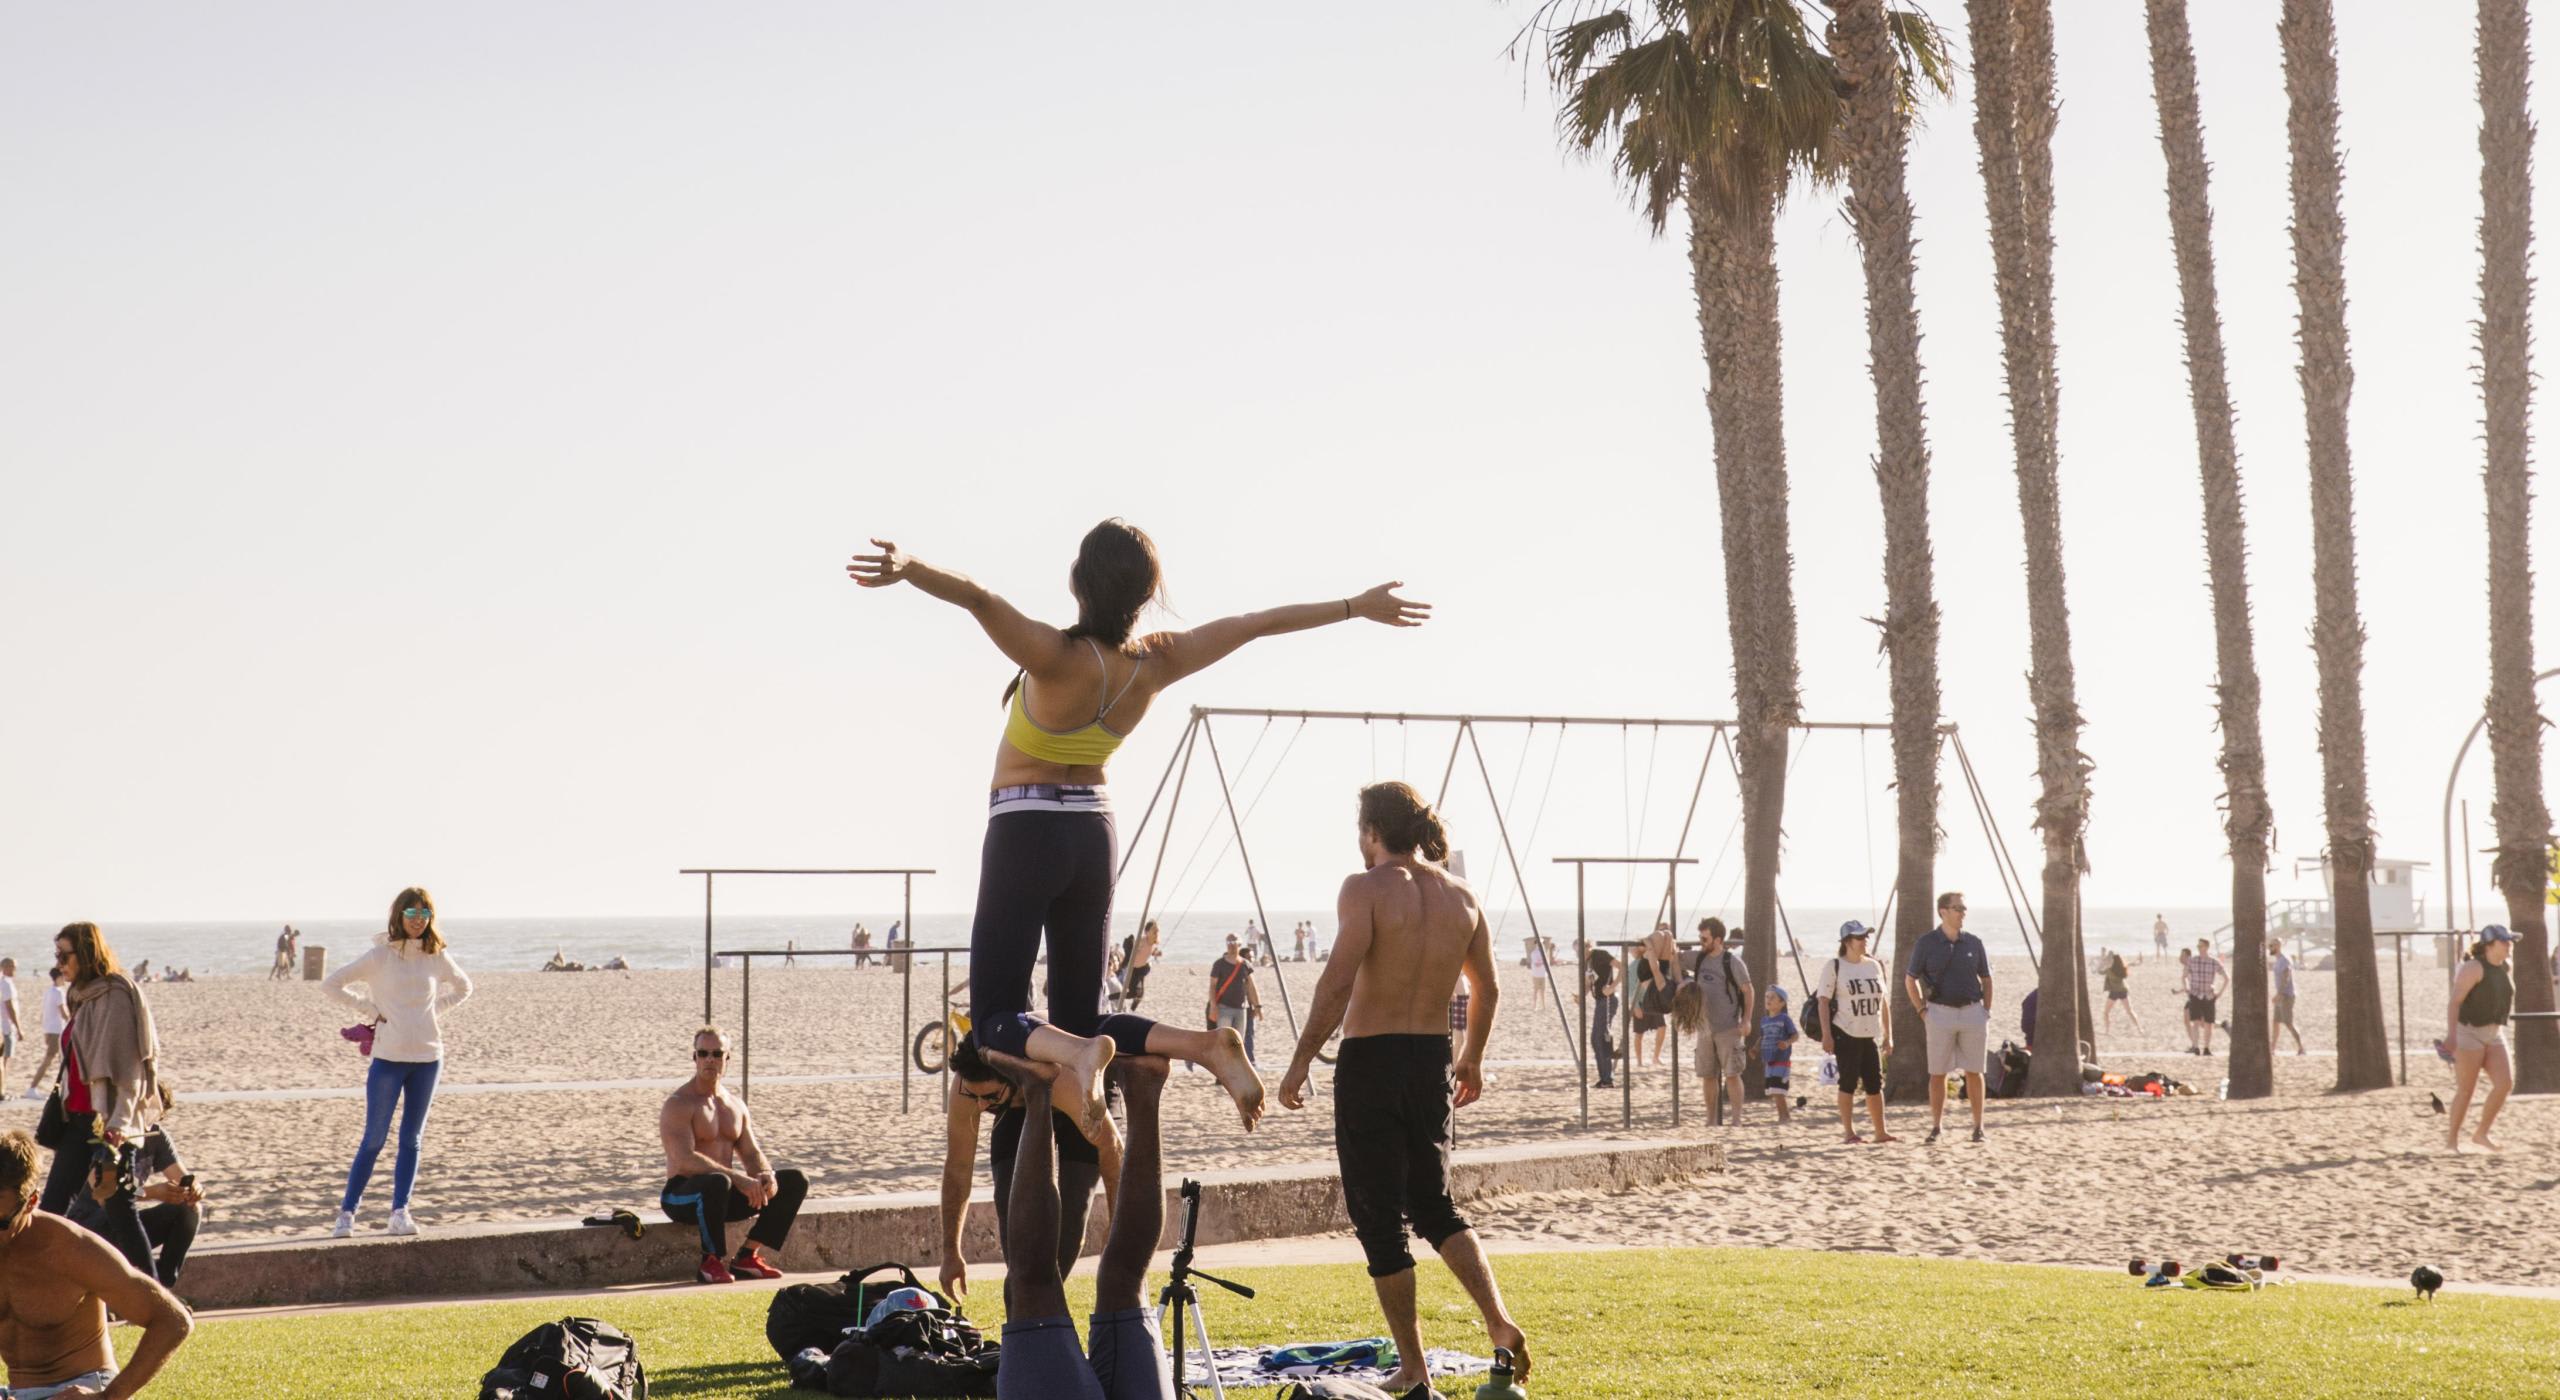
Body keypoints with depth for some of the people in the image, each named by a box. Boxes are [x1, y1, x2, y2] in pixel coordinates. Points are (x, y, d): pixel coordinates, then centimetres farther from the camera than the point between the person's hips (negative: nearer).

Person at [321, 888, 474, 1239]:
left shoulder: (437, 957, 6)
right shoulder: (380, 956, -4)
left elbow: (463, 988, 24)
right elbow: (331, 984, -6)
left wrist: (435, 1011, 8)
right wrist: (370, 1010, -8)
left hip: (428, 1058, 3)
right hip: (388, 1058, -3)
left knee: (411, 1139, 6)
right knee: (374, 1139, -2)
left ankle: (400, 1211, 12)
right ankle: (346, 1213, 5)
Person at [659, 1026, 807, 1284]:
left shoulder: (735, 1105, 13)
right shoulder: (678, 1104, -12)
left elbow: (752, 1153, 11)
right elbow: (686, 1159, -24)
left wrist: (766, 1175, -14)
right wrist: (738, 1178, -31)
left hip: (722, 1194, 8)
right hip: (682, 1195, -8)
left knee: (795, 1182, -2)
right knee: (717, 1182, -41)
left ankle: (747, 1255, -4)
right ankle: (711, 1262, -23)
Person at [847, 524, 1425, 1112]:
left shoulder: (1057, 656, -22)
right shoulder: (1157, 662, -6)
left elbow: (980, 600, -40)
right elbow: (1259, 623, 6)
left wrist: (909, 569, -57)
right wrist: (1359, 606, 16)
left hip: (1025, 830, -6)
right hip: (1095, 837, 6)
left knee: (996, 1019, -4)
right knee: (1079, 1020, 12)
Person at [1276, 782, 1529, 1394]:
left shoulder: (1367, 888, -11)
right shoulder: (1461, 896, 7)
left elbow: (1337, 984, -19)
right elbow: (1487, 990, 16)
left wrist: (1300, 1063, -13)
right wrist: (1472, 1058, 31)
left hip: (1370, 1062, -6)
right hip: (1432, 1061, 6)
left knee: (1378, 1218, 4)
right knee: (1433, 1205, 19)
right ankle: (1501, 1323, 0)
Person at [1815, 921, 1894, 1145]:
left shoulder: (1875, 966, 12)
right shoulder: (1834, 966, -4)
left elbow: (1882, 1002, 16)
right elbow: (1824, 1001, -7)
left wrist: (1888, 1034, 12)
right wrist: (1826, 1035, -14)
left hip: (1871, 1036, 5)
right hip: (1846, 1034, -5)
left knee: (1875, 1084, 7)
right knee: (1848, 1083, -2)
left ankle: (1881, 1132, 15)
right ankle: (1848, 1132, 4)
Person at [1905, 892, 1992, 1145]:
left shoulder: (1974, 943, 6)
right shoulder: (1926, 943, -1)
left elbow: (1986, 979, 14)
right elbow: (1910, 980, 5)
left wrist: (1986, 1011, 4)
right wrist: (1922, 1011, -2)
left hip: (1972, 1012, 2)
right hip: (1940, 1012, -2)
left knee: (1973, 1072, 3)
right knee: (1938, 1073, 1)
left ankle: (1978, 1127, 8)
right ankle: (1936, 1127, 7)